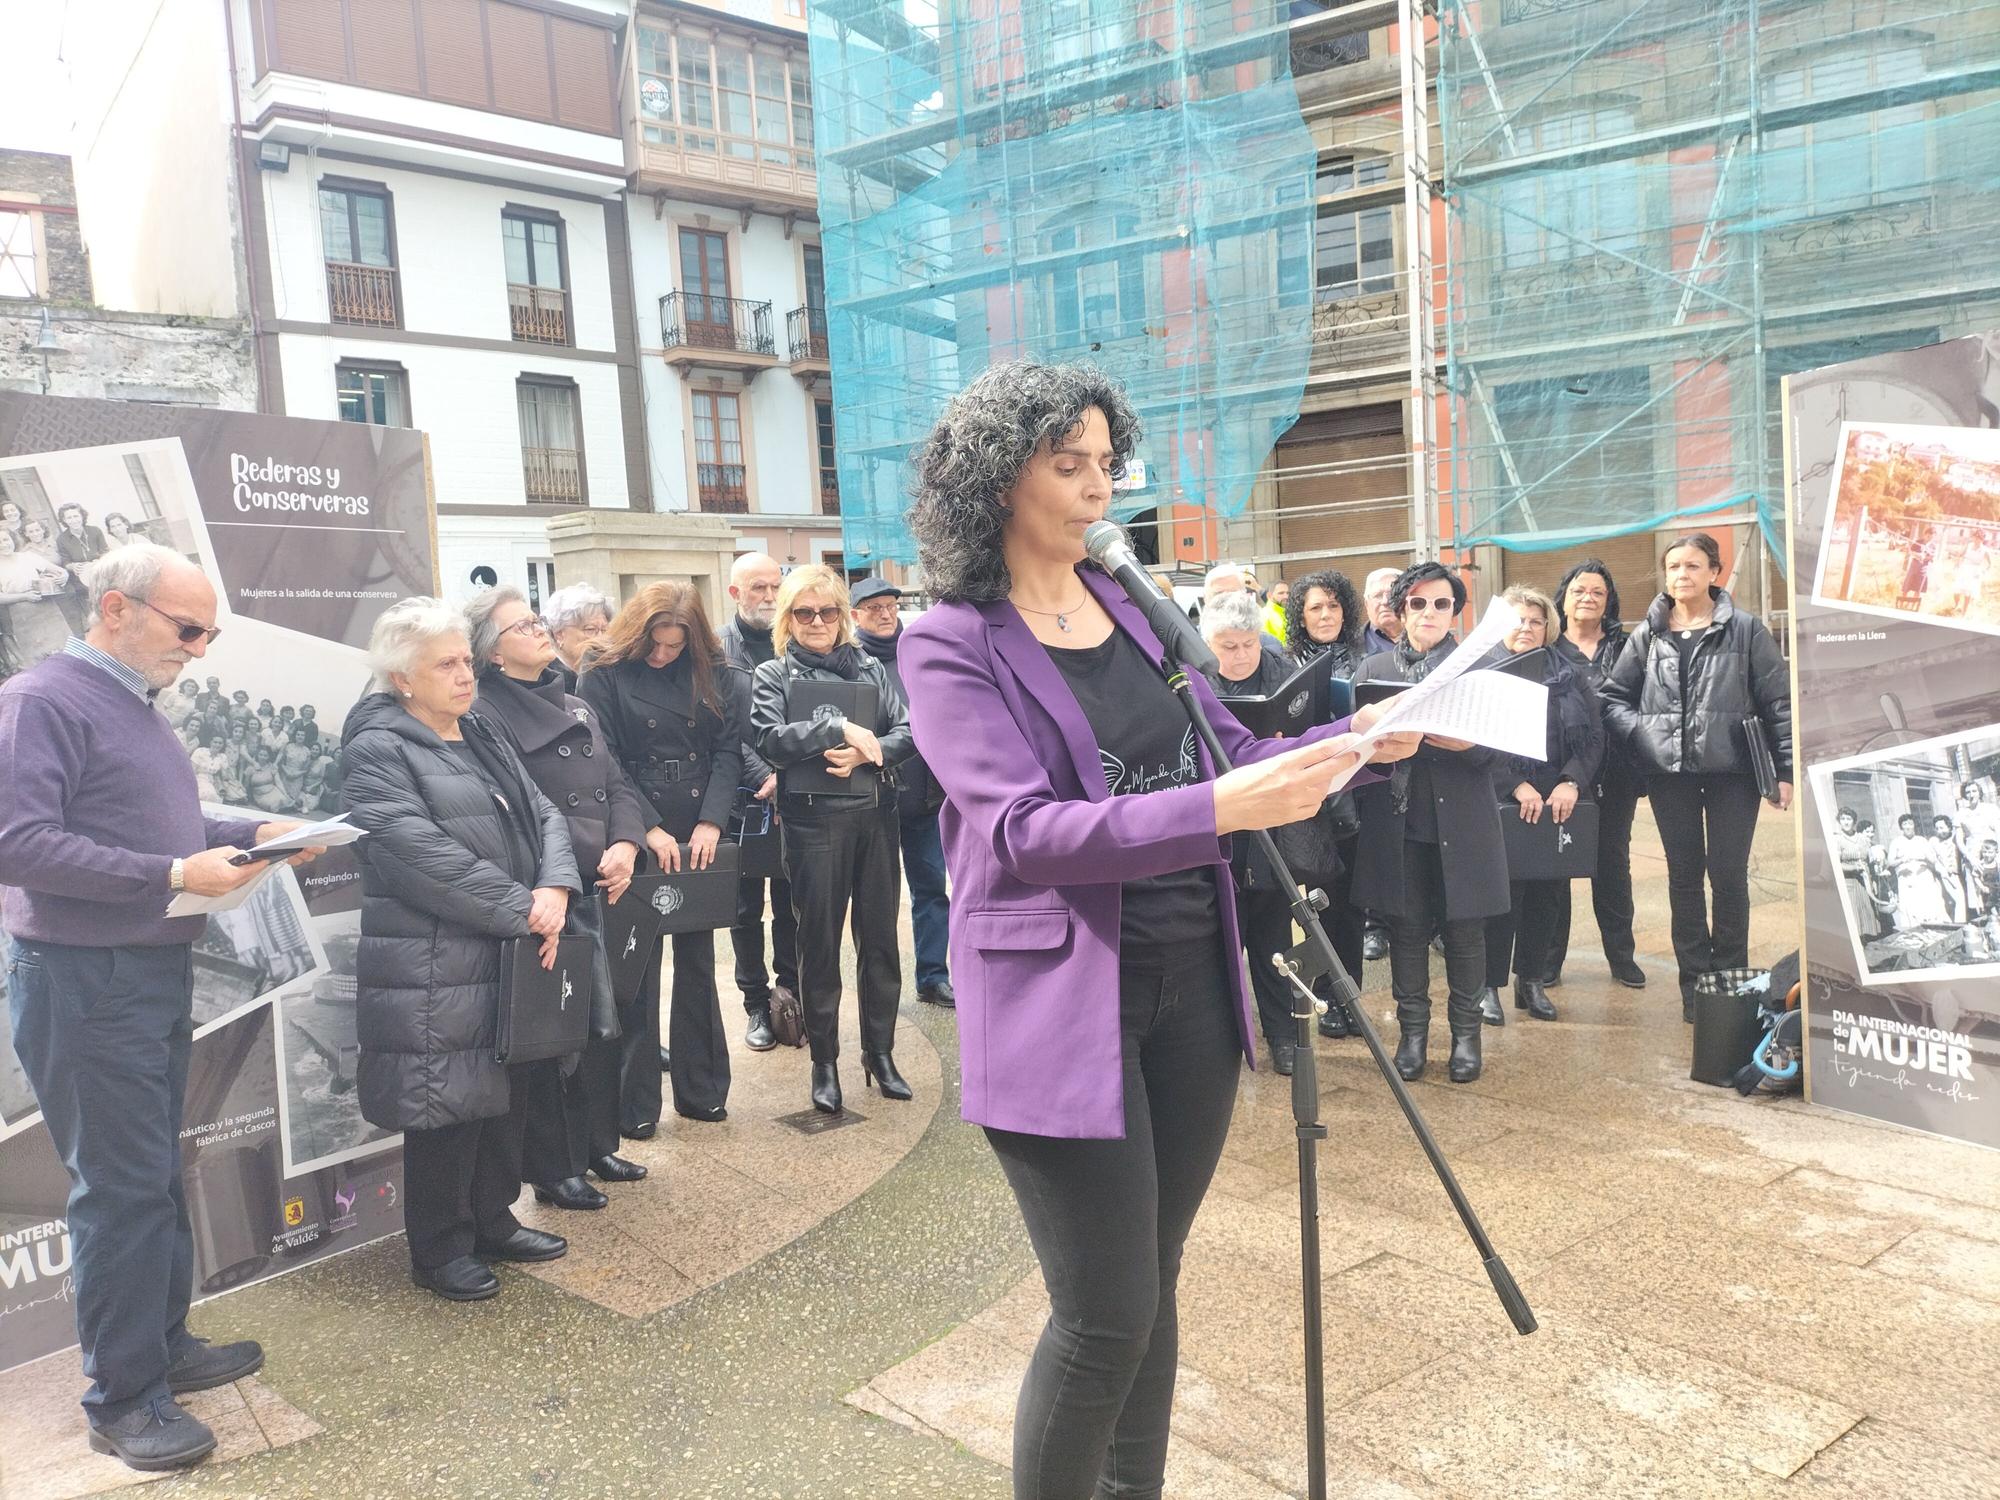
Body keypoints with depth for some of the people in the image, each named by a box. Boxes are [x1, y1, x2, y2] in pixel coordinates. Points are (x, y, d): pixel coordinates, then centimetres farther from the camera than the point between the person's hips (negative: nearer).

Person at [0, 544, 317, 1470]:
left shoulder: (135, 707, 15)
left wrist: (250, 832, 4)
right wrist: (173, 875, -25)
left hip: (158, 975, 9)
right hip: (84, 984, -9)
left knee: (155, 1175, 17)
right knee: (121, 1186, -2)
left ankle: (164, 1344, 31)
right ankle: (121, 1400, 11)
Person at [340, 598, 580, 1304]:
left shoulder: (484, 736, 15)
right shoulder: (377, 751, -10)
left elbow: (542, 815, 9)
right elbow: (425, 856, -21)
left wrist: (554, 889, -11)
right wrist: (523, 909, -19)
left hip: (510, 958, 8)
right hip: (435, 970, -8)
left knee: (508, 1095, 16)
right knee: (449, 1107, 1)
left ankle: (492, 1221, 33)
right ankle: (438, 1251, 19)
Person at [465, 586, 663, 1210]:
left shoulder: (574, 707, 15)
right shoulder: (490, 716, -10)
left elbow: (616, 785, 12)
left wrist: (626, 844, -6)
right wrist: (593, 861, -15)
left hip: (599, 894, 8)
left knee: (602, 1024, 16)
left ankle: (597, 1146, 32)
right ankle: (553, 1170, 17)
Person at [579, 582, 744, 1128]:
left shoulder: (716, 676, 5)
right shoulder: (604, 675, -4)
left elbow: (729, 750, -1)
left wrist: (710, 822, -13)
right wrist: (648, 830, -16)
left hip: (699, 835, 3)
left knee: (697, 960, 11)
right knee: (638, 967, 1)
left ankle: (700, 1089, 22)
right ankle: (635, 1103, 11)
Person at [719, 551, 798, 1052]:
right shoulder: (717, 649, -2)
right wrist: (762, 778, -19)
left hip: (793, 798, 2)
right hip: (743, 799, -2)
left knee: (792, 903, 9)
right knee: (747, 908, 8)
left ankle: (790, 989, 23)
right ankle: (756, 1005, 19)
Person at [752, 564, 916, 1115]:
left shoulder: (869, 668, 10)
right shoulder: (774, 676, 3)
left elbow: (907, 732, 2)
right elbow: (769, 740, -13)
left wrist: (866, 754, -16)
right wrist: (838, 729, -21)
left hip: (875, 816, 3)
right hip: (814, 822, -2)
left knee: (879, 937, 8)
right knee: (819, 942, 5)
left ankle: (880, 1053, 22)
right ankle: (824, 1061, 18)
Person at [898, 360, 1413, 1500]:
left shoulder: (1133, 607, 10)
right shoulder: (952, 645, -10)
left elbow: (1225, 751, 13)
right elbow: (1022, 829, -22)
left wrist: (1354, 740, -4)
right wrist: (1221, 808, -32)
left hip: (1192, 980, 6)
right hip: (1064, 999, -6)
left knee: (1153, 1287, 16)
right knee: (1106, 1316, -1)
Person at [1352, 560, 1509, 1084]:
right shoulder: (1372, 668, 10)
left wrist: (1467, 742, -22)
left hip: (1462, 823, -1)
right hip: (1397, 823, 1)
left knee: (1464, 928, 5)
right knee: (1406, 928, 6)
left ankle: (1466, 1031, 19)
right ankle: (1413, 1030, 19)